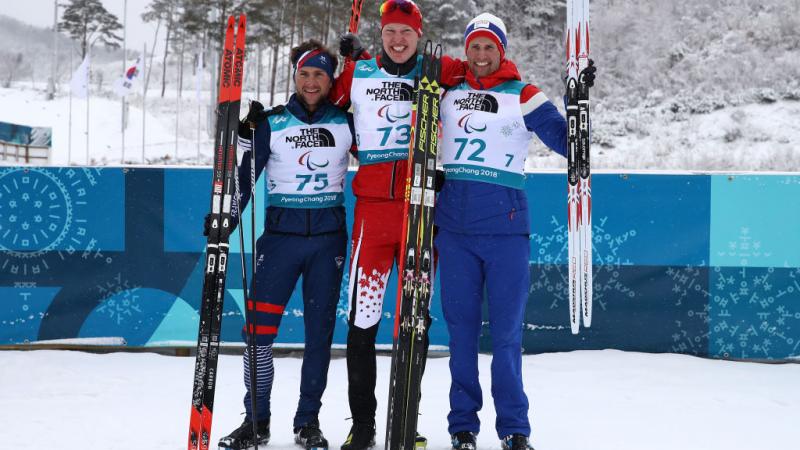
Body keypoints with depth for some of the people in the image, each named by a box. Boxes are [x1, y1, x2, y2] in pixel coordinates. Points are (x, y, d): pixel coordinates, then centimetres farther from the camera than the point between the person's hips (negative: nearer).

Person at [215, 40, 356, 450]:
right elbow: (245, 175, 3)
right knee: (258, 328, -7)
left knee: (319, 330, 5)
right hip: (280, 234, -1)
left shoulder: (345, 122, 6)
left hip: (328, 237, 1)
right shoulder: (272, 123, 4)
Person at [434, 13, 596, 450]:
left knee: (506, 332, -1)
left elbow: (567, 142, 0)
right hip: (454, 228, 2)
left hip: (505, 228, -2)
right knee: (461, 328, 6)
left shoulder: (524, 97, 3)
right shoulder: (447, 94, 10)